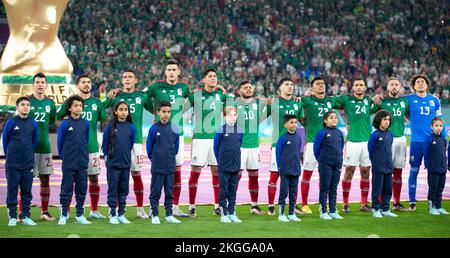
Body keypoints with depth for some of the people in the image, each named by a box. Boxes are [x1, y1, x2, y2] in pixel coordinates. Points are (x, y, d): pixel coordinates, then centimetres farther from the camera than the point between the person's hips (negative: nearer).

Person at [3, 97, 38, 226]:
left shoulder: (33, 124, 3)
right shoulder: (11, 123, -5)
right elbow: (5, 140, 4)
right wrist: (10, 156, 10)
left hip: (28, 164, 2)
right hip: (13, 164, -2)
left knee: (27, 191, 6)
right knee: (12, 190, 1)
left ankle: (26, 216, 13)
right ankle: (12, 217, 7)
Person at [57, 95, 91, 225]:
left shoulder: (85, 124, 6)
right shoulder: (65, 124, -5)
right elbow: (60, 143, 3)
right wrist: (64, 156, 10)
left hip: (82, 164, 4)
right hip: (68, 164, -3)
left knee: (81, 190, 7)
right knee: (66, 190, 0)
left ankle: (80, 215, 14)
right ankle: (63, 215, 6)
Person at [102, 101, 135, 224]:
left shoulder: (131, 127, 3)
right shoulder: (110, 126, -4)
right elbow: (105, 144, 3)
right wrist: (107, 156, 7)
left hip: (126, 163, 3)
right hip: (113, 163, -3)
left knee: (123, 190, 8)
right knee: (113, 190, 2)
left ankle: (121, 214, 16)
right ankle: (113, 215, 6)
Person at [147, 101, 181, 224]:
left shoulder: (174, 129, 1)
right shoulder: (154, 128, -5)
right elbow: (149, 147, 4)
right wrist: (154, 159, 10)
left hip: (170, 167, 2)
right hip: (157, 167, -2)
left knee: (169, 192, 8)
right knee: (155, 192, 3)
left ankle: (169, 215, 13)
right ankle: (154, 215, 9)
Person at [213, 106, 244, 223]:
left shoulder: (240, 131, 5)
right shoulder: (220, 131, -6)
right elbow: (216, 148, 2)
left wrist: (237, 162, 13)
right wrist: (220, 161, 5)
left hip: (236, 166, 4)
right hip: (224, 168, -4)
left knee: (233, 191, 8)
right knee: (224, 191, 1)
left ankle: (232, 213, 14)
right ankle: (224, 214, 5)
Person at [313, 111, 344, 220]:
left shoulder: (339, 133, 7)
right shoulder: (322, 133, -10)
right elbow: (316, 148, -4)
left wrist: (339, 159, 16)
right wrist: (320, 159, 5)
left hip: (337, 164, 5)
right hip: (325, 165, -5)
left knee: (334, 189, 10)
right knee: (324, 188, 0)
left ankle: (333, 211, 15)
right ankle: (323, 212, 4)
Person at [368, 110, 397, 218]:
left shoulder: (390, 135, 8)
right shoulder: (375, 135, -10)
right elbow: (370, 150, -2)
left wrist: (390, 162, 15)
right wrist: (376, 162, 6)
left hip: (388, 167, 6)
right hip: (378, 168, -6)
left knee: (388, 189, 9)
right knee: (377, 189, -1)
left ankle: (385, 209, 16)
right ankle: (376, 210, 7)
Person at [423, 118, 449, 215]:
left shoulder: (443, 139, 8)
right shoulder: (429, 139, -9)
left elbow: (444, 153, 15)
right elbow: (425, 153, -7)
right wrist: (427, 165, -8)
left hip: (443, 169, 6)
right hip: (433, 170, -6)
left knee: (440, 189, 11)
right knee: (433, 189, 0)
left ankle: (439, 206, 19)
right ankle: (431, 207, 8)